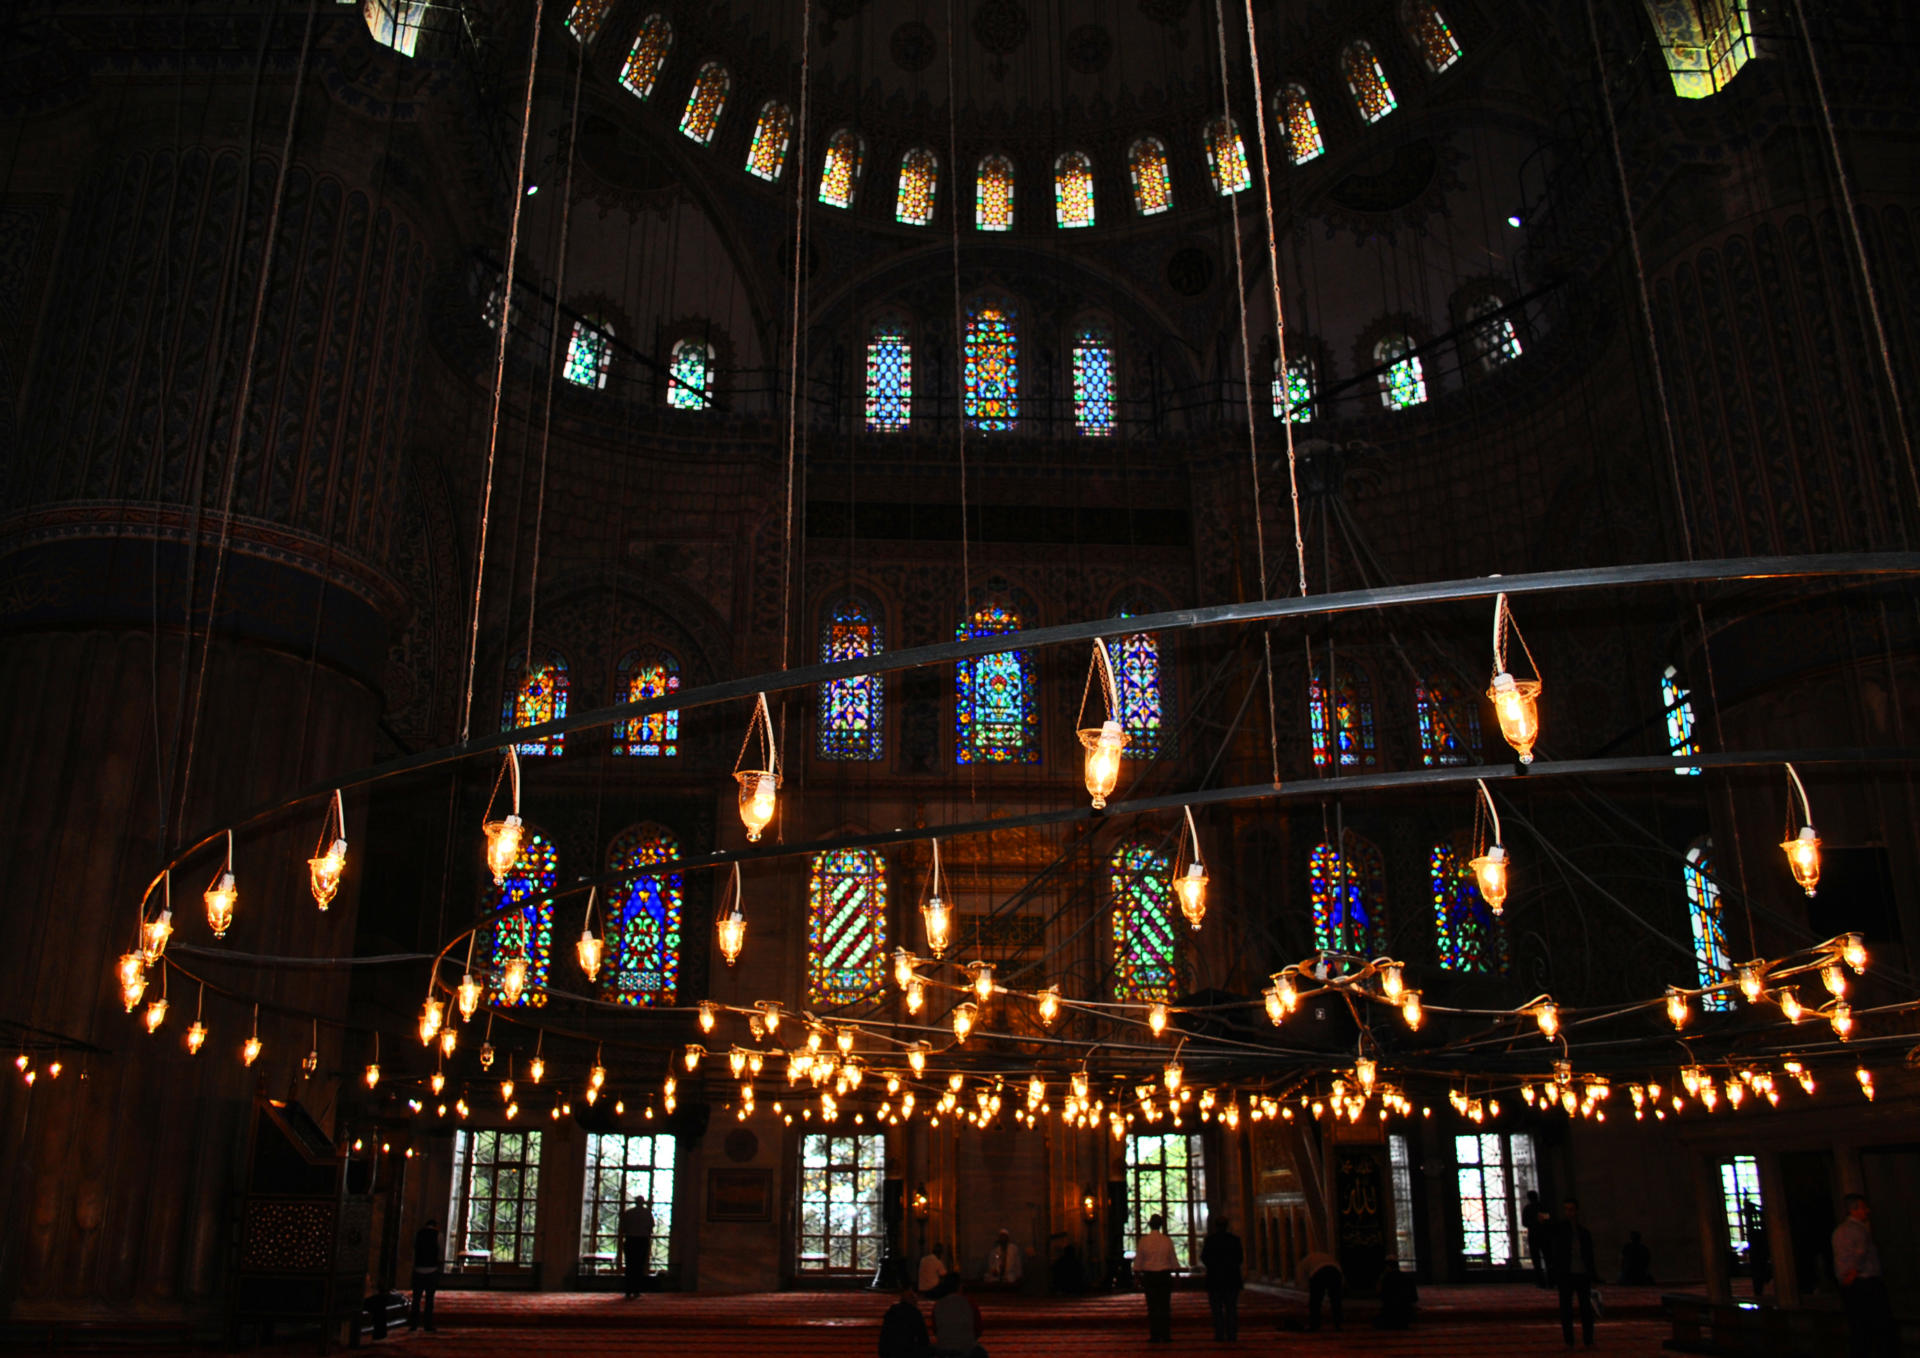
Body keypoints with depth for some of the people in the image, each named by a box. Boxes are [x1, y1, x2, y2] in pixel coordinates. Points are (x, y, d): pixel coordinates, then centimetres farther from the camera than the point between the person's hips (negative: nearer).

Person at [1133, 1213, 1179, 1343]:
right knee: (1165, 1306, 5)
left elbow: (1138, 1262, 0)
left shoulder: (1143, 1240, -4)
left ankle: (1154, 1336, 3)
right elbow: (1173, 1261, 2)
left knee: (1152, 1306, 3)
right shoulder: (1167, 1240, -3)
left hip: (1149, 1275, 0)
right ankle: (1166, 1335, 4)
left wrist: (1138, 1276, 10)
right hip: (1164, 1275, 0)